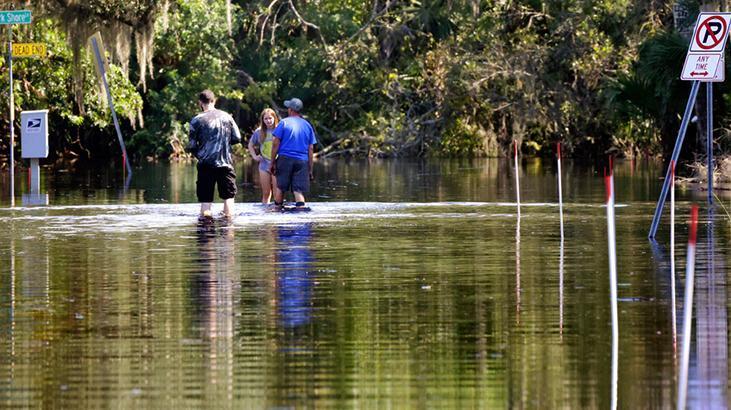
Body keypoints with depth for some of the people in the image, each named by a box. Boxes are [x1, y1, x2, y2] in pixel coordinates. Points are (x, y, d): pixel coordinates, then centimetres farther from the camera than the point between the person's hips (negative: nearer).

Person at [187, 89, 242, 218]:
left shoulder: (197, 120, -4)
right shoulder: (226, 117, 3)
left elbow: (192, 146, -3)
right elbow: (237, 138, 6)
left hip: (206, 164, -1)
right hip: (225, 163, 2)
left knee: (205, 198, 3)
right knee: (228, 195, 10)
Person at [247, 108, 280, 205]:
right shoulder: (259, 132, 6)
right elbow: (251, 145, 20)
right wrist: (254, 156, 7)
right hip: (264, 165, 3)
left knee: (277, 193, -5)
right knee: (266, 193, 9)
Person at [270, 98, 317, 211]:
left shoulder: (284, 123, 1)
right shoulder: (307, 126, 11)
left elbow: (276, 144, -4)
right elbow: (311, 149, 10)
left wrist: (273, 162, 2)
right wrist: (310, 169, 13)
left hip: (285, 159, -2)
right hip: (302, 161, 2)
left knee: (281, 187, 13)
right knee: (299, 190, -3)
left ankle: (277, 208, 21)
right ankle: (301, 208, -19)